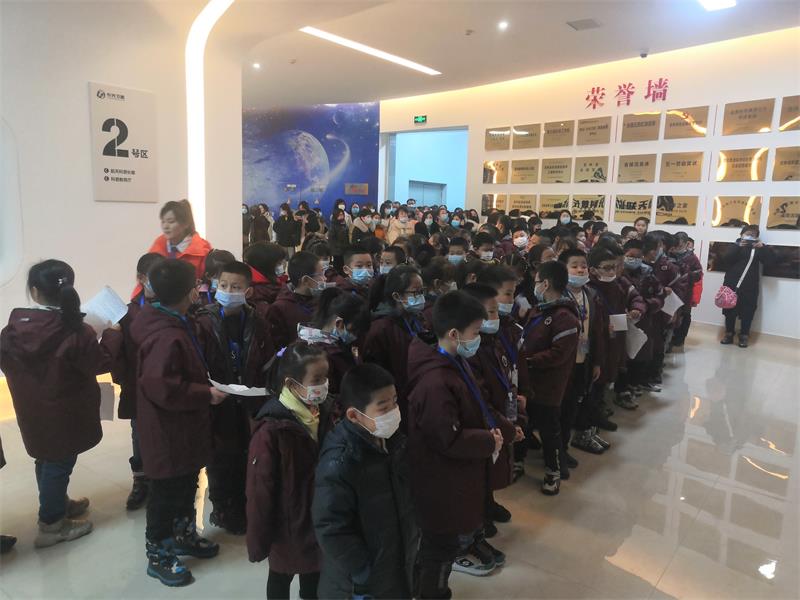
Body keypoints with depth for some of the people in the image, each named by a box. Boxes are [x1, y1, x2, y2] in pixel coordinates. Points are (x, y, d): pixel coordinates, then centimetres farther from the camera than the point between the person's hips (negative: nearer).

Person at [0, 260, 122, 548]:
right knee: (59, 464, 10)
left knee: (46, 460, 24)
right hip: (65, 413, -6)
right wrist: (112, 334, -5)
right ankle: (51, 524, 24)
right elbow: (101, 363, -16)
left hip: (32, 412, 6)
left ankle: (58, 505, 45)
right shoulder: (76, 332, -27)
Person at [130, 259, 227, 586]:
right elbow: (162, 388, -34)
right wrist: (205, 394, -24)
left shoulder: (171, 322, 3)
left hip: (183, 428, 10)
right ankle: (158, 556, 28)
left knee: (186, 486, 25)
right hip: (169, 433, -10)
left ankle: (183, 535, 44)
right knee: (167, 493, 9)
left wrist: (203, 389, 12)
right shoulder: (167, 337, -30)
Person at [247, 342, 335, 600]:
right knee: (281, 577, 21)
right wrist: (259, 540, -12)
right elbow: (260, 491, -21)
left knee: (314, 572, 25)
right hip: (288, 524, -5)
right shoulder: (271, 429, -29)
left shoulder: (322, 412, -8)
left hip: (318, 517, 5)